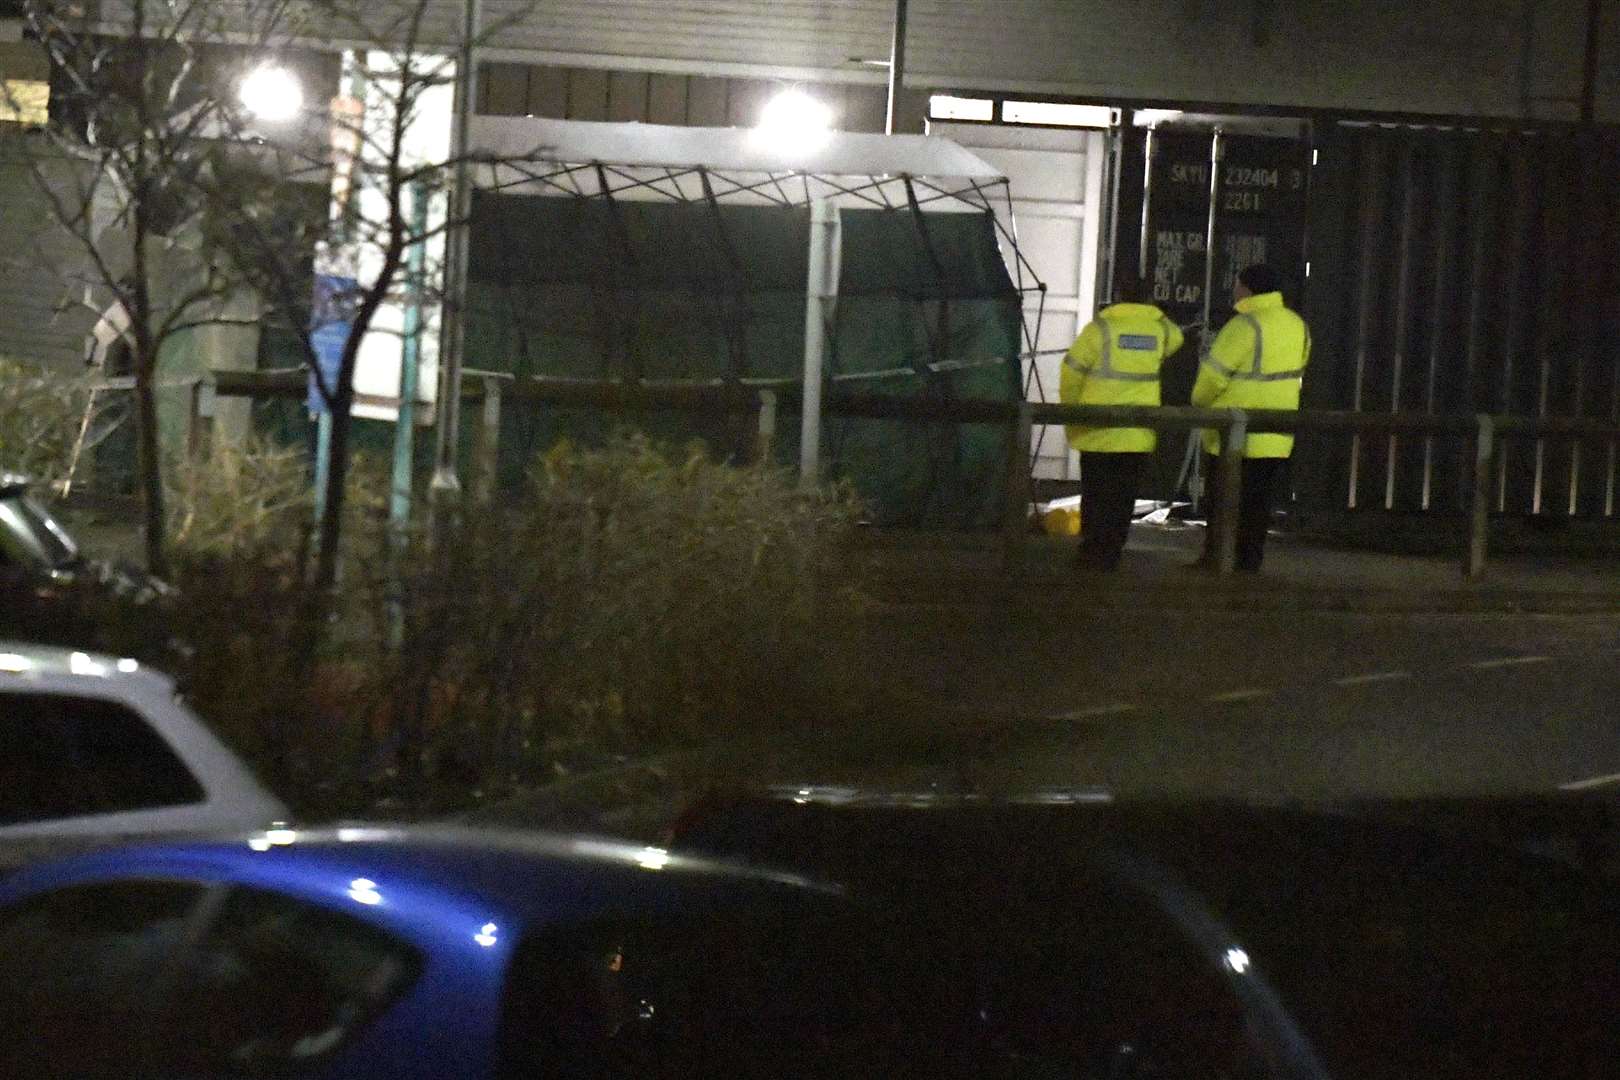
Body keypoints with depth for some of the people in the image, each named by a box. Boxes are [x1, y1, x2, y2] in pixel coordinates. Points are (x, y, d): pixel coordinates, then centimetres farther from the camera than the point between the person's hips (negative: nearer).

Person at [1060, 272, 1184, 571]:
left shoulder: (1101, 327, -9)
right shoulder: (1160, 328, 4)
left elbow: (1072, 371, -5)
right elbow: (1175, 339, 29)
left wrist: (1071, 410, 10)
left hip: (1100, 430, -3)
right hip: (1140, 433, 3)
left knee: (1096, 494, 2)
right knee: (1123, 495, 9)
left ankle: (1093, 553, -1)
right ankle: (1112, 553, 9)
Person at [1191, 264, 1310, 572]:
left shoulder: (1245, 326, -17)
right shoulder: (1297, 326, 7)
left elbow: (1214, 373, -14)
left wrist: (1201, 401, 5)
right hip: (1276, 439, 7)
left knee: (1223, 502, 0)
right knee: (1258, 504, 11)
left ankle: (1215, 561, 1)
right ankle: (1249, 562, 12)